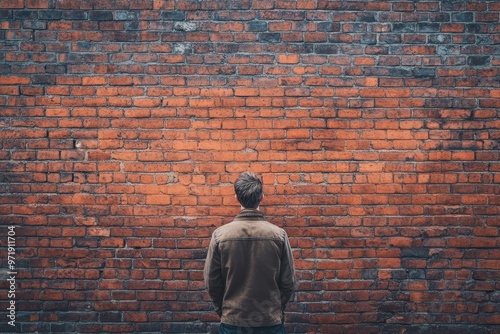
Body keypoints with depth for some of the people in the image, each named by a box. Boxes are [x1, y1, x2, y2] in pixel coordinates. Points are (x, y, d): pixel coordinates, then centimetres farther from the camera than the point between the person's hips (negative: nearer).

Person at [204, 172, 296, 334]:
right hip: (270, 321, 0)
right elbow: (289, 282, -4)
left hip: (232, 321, 0)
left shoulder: (220, 235, -9)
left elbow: (211, 281, -3)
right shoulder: (279, 234, -9)